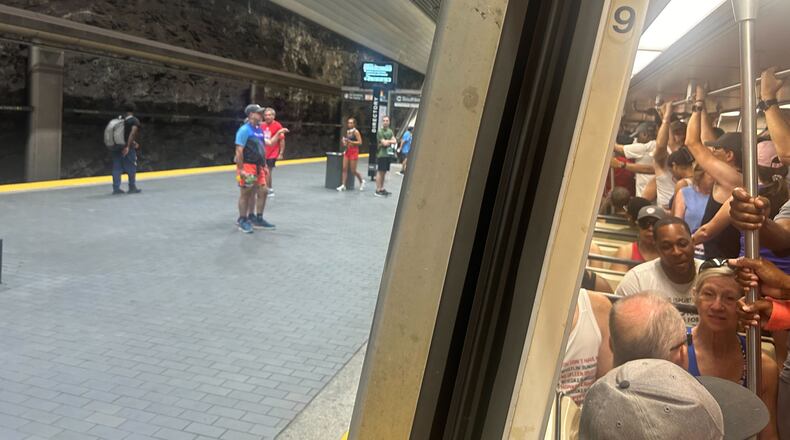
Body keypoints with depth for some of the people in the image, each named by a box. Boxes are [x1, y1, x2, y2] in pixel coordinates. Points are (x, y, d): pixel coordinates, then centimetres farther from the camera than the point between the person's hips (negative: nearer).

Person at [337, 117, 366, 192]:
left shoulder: (356, 132, -8)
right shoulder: (347, 132, 12)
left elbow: (360, 142, -14)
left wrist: (350, 141, -19)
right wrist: (345, 142, 4)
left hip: (354, 151, -7)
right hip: (347, 151, 7)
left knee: (353, 170, -1)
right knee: (344, 168, -2)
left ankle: (362, 181, 23)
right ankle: (343, 185, 0)